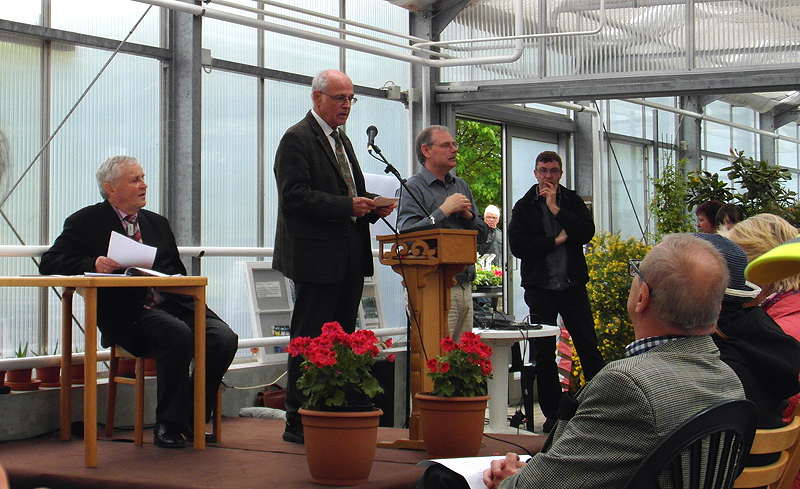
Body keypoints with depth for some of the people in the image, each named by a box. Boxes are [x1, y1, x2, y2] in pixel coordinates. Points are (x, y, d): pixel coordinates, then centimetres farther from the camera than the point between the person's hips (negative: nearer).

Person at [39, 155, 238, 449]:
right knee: (178, 334, -35)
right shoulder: (85, 223, 9)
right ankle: (167, 424, -19)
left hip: (172, 302, 6)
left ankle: (192, 421, -5)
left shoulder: (157, 223, 26)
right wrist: (94, 264, -19)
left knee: (224, 338, -20)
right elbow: (49, 263, -1)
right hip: (128, 314, -5)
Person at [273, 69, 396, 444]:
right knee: (309, 341, -4)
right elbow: (294, 197, -18)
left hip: (349, 258, 9)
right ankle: (298, 423, 2)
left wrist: (372, 207, 4)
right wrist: (348, 206, -22)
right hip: (315, 257, -9)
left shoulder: (342, 140, 21)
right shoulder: (297, 139, -8)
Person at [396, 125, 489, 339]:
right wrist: (445, 211, -13)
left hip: (465, 287, 8)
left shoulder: (461, 186, 20)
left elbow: (482, 234, 20)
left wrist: (468, 215, 0)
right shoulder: (412, 188, -3)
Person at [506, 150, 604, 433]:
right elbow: (517, 246, -7)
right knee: (544, 352, 2)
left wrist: (555, 208, -11)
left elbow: (587, 232, -8)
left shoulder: (572, 201, 9)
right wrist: (556, 240, -8)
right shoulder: (524, 206, 5)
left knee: (588, 347, -1)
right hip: (540, 288, 0)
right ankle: (553, 414, 10)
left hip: (573, 285, 0)